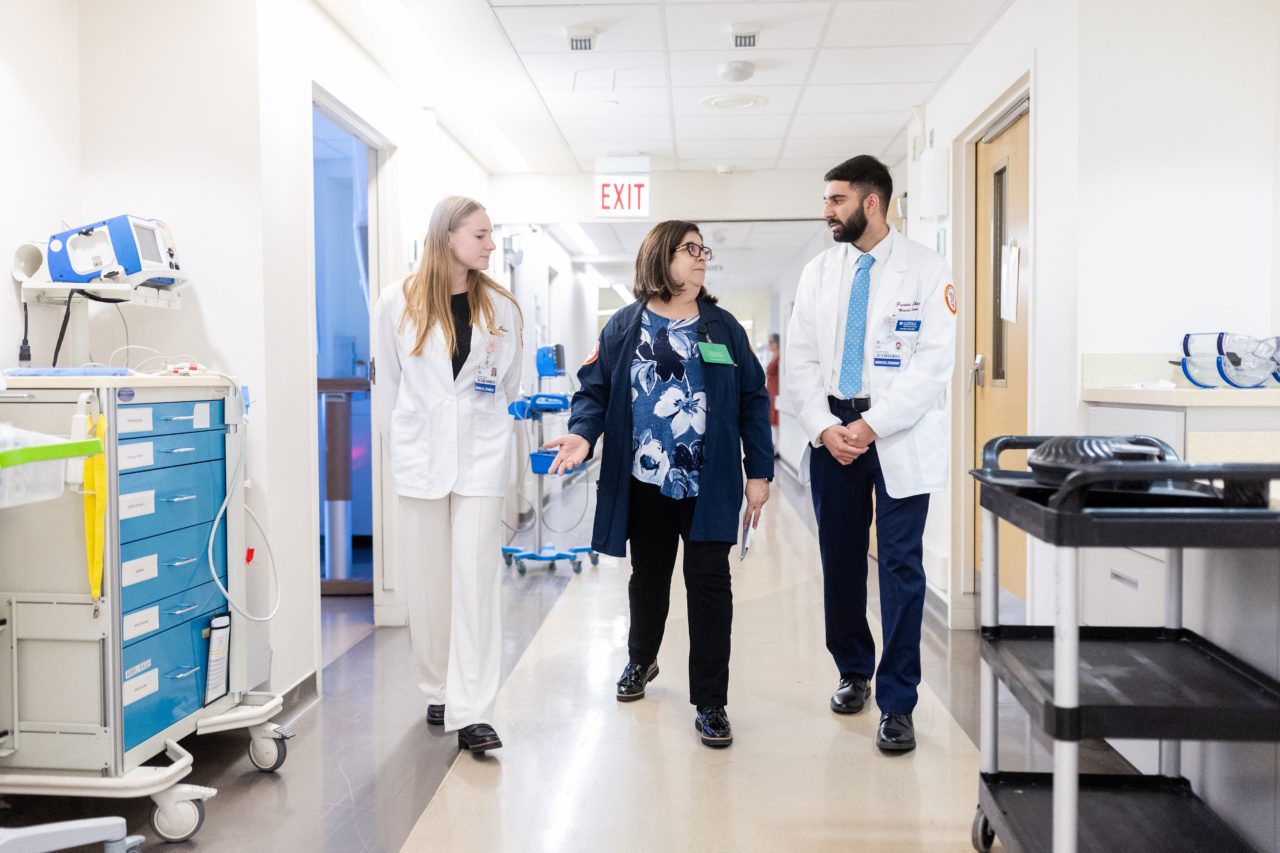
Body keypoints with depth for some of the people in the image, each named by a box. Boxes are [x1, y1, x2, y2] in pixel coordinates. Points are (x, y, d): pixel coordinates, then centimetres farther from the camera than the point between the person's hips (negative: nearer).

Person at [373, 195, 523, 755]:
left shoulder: (499, 305, 4)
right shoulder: (399, 302, 0)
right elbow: (387, 381, 8)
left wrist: (483, 413, 6)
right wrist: (399, 441, 10)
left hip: (481, 455, 0)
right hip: (420, 454, 0)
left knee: (476, 577, -4)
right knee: (426, 580, 7)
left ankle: (471, 711, -2)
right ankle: (439, 692, 24)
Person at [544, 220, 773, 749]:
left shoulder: (723, 327, 4)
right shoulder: (625, 326, 2)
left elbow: (752, 401, 4)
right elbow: (596, 390, 2)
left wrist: (759, 470, -2)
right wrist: (582, 434, -18)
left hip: (709, 483, 0)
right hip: (645, 482, 1)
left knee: (709, 582, -3)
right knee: (648, 577, 17)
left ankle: (710, 703, 8)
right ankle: (641, 661, 44)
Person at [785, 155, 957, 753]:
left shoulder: (926, 270, -3)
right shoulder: (818, 272, 9)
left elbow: (933, 362, -10)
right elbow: (801, 361, 6)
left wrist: (873, 425, -17)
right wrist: (825, 427, -8)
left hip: (898, 438, -4)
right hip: (831, 432, 4)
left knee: (901, 565, -2)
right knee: (840, 560, 10)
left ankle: (897, 704, 9)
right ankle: (853, 670, 30)